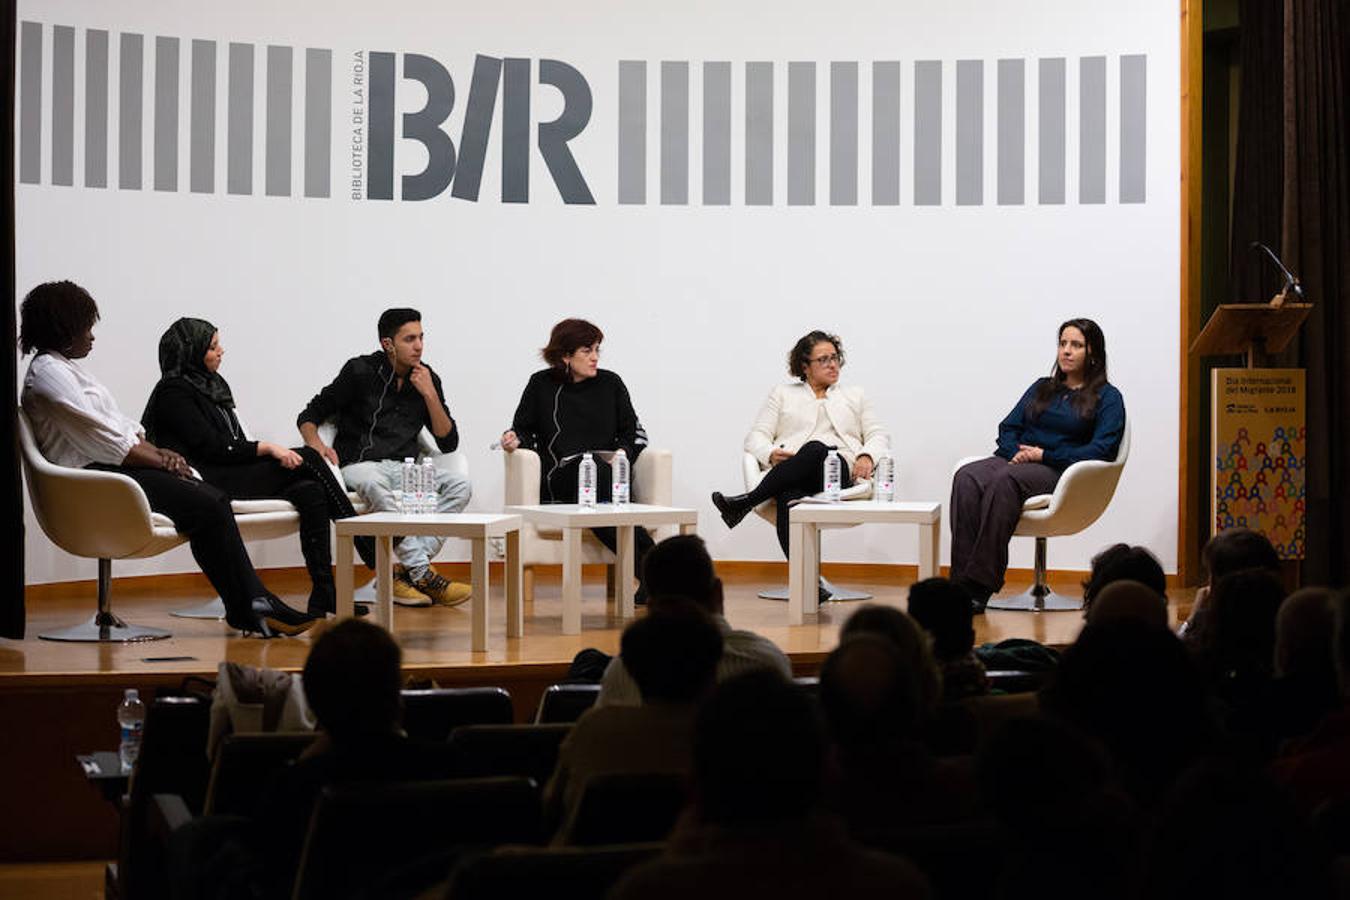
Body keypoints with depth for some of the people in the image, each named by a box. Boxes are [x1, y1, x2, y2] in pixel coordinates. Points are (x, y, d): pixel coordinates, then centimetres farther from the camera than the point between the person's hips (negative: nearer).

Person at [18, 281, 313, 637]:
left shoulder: (66, 367, 20)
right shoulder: (47, 374, -12)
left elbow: (119, 423, 20)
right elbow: (104, 440, -15)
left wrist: (159, 452, 3)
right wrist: (162, 461, -8)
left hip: (113, 465, 10)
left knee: (214, 498, -5)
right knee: (207, 506, -18)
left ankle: (251, 605, -9)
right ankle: (249, 607, -10)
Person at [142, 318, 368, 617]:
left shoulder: (212, 384, 24)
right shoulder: (173, 392, -4)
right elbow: (212, 447, -12)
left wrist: (273, 453, 1)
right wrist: (267, 448, -12)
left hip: (235, 472, 8)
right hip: (210, 484, -8)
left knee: (310, 491, -18)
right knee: (308, 458, -19)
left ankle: (324, 594, -23)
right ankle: (369, 548, -15)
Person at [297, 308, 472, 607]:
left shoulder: (428, 379, 11)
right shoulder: (360, 372, -1)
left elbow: (448, 443, 7)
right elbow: (308, 417, 4)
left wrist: (430, 395, -4)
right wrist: (317, 444, -19)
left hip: (405, 470, 4)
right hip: (360, 466, -4)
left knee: (460, 486, -23)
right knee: (374, 484, -41)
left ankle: (405, 571, -30)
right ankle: (424, 576, -42)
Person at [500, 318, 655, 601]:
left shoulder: (610, 383, 17)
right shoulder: (541, 384, 12)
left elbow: (633, 433, 20)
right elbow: (524, 430, 16)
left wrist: (622, 455, -1)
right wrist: (515, 440, -8)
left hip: (607, 474, 2)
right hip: (557, 479, -2)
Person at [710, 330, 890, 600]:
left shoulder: (855, 396, 30)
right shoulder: (782, 394, 26)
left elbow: (879, 435, 21)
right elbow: (756, 436, 17)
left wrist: (867, 457, -3)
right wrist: (771, 454, -8)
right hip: (787, 474, 0)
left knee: (815, 450, -39)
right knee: (789, 498, -41)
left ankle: (746, 502, -36)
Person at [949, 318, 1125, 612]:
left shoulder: (1107, 398, 9)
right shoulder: (1042, 388, 27)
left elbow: (1101, 450, -6)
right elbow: (1008, 428, 19)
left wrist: (1045, 455, -11)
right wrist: (1016, 452, -5)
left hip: (1059, 472, -5)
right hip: (1016, 461, 5)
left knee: (1005, 480, -39)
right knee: (966, 478, -30)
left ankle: (980, 586, -42)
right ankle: (962, 581, -40)